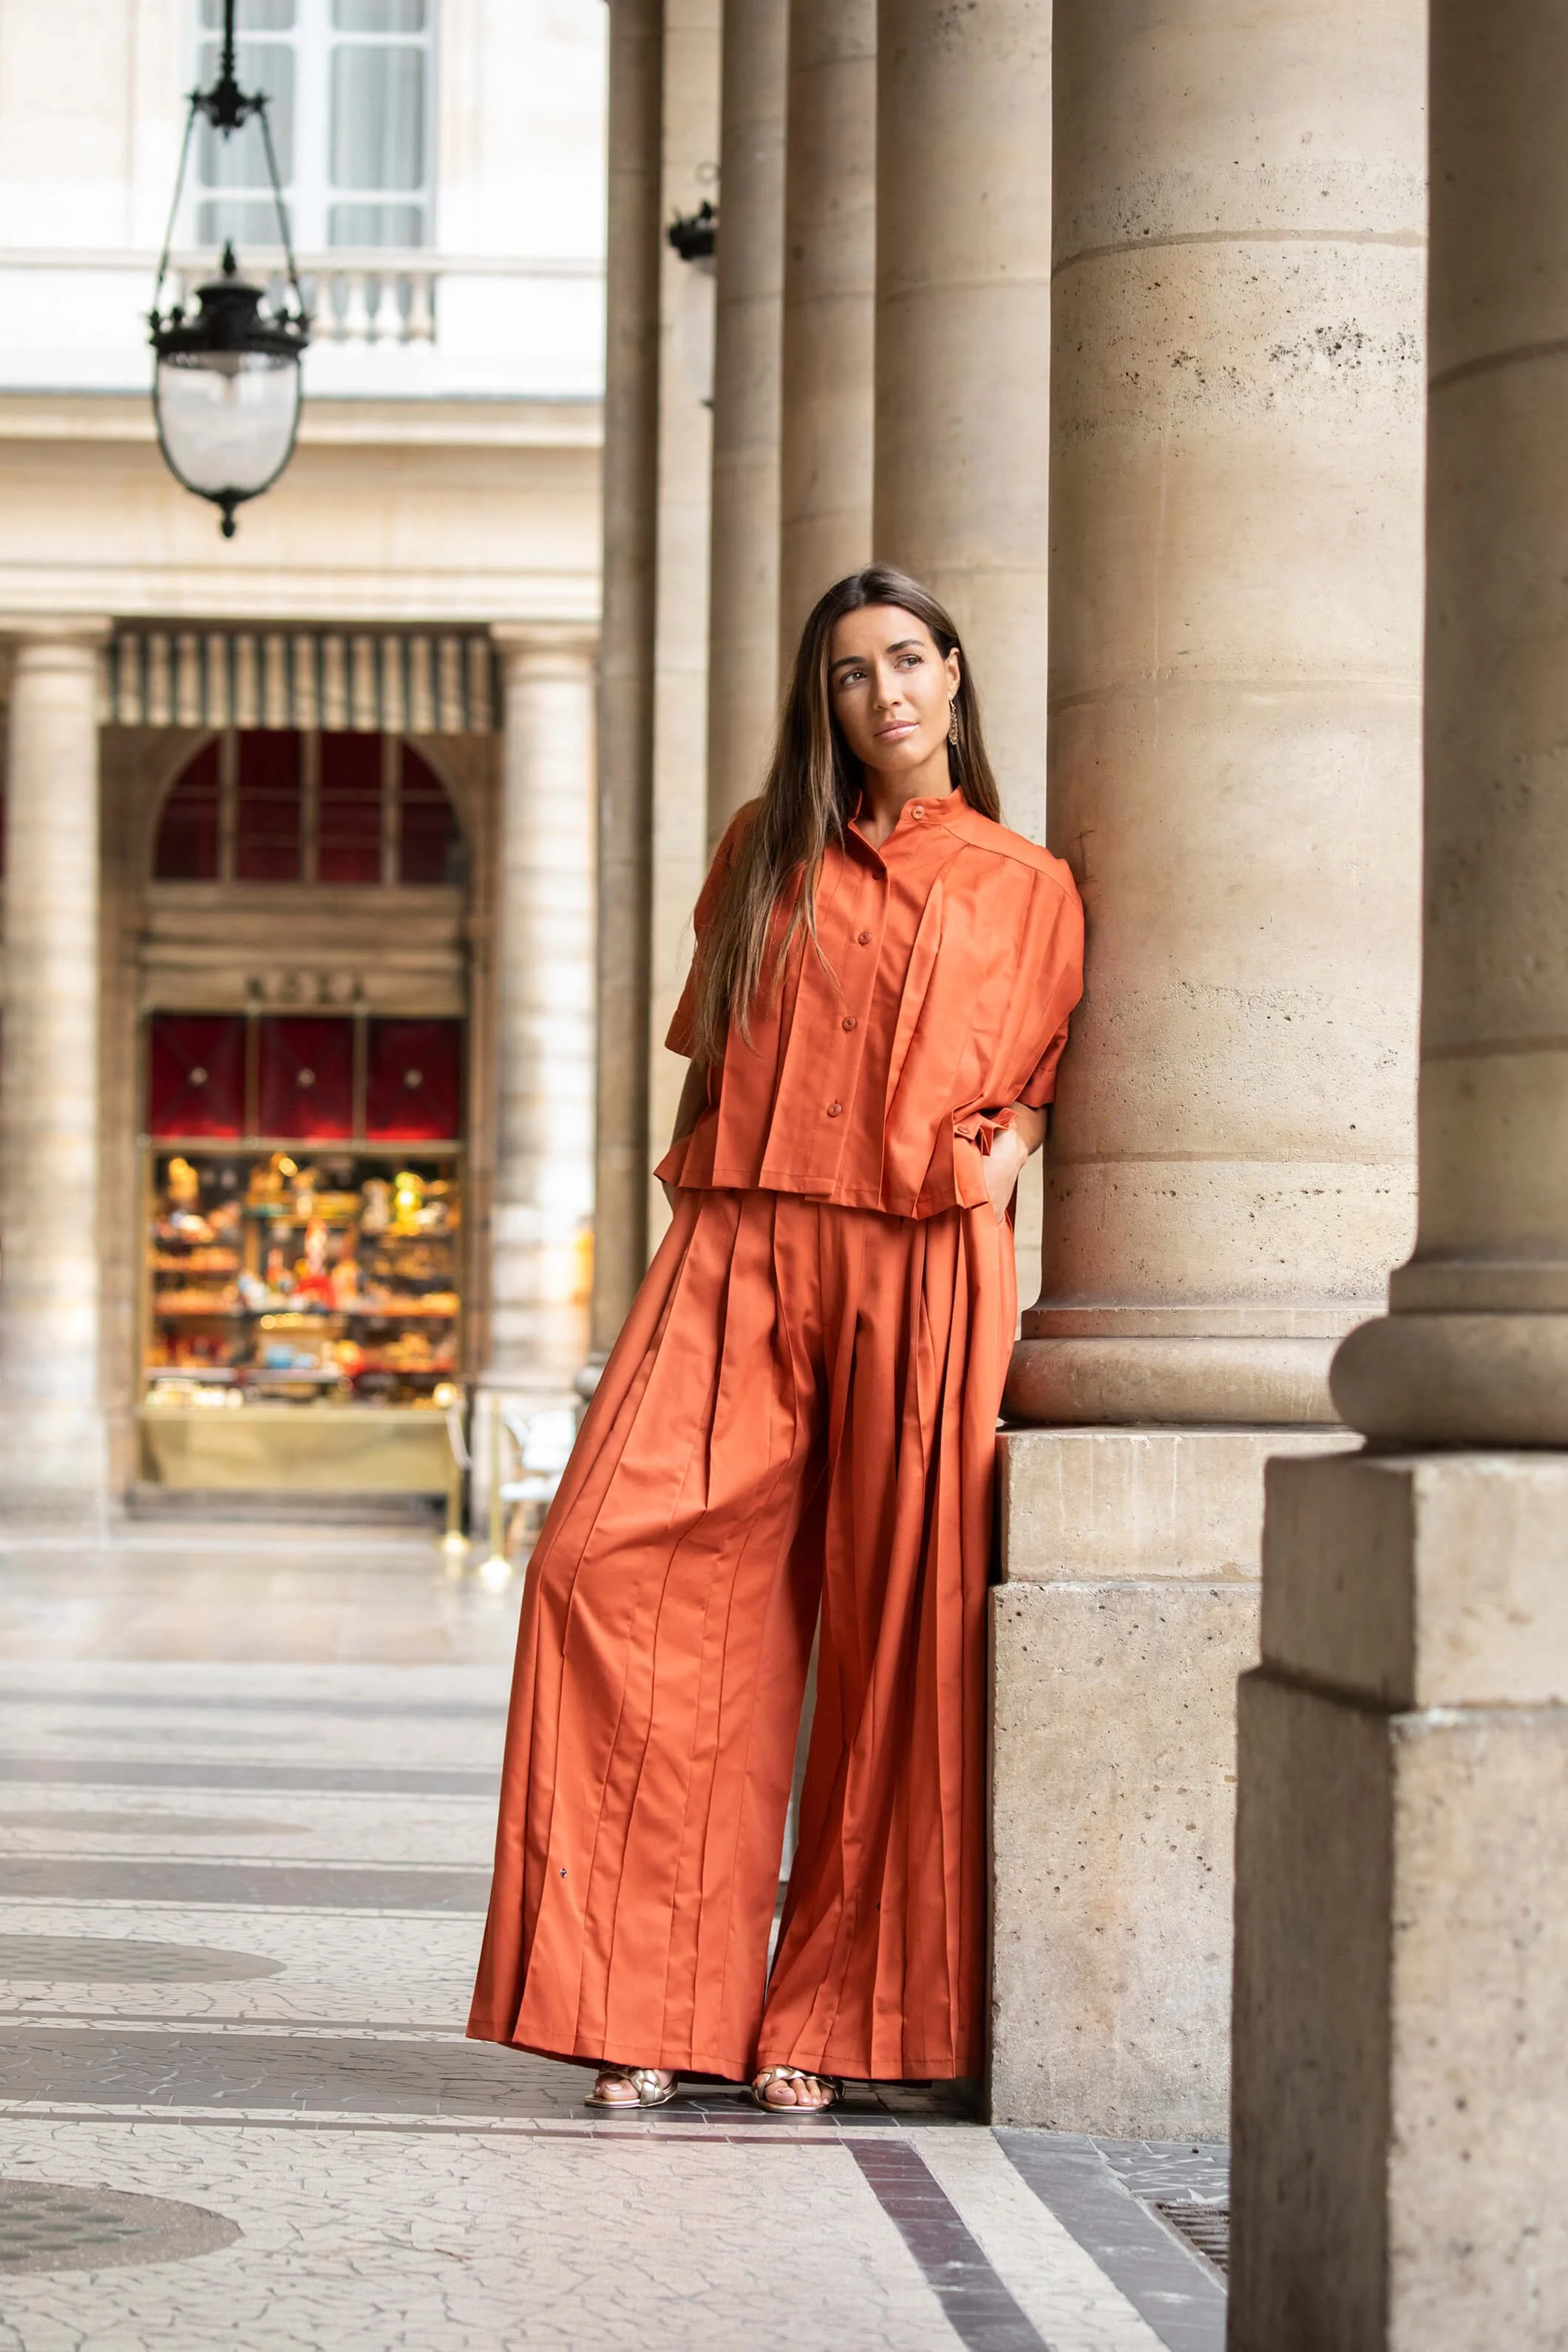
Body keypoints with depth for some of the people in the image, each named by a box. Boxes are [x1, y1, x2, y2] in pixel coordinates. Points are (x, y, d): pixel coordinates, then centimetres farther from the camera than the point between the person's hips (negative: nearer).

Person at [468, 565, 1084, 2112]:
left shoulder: (1027, 889, 13)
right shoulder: (765, 854, 17)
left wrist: (1011, 1140, 0)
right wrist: (704, 1196, 8)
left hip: (923, 1274, -1)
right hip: (739, 1252, 1)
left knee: (895, 1628, -5)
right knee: (611, 1564, -15)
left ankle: (825, 2022, 5)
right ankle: (649, 2009, -9)